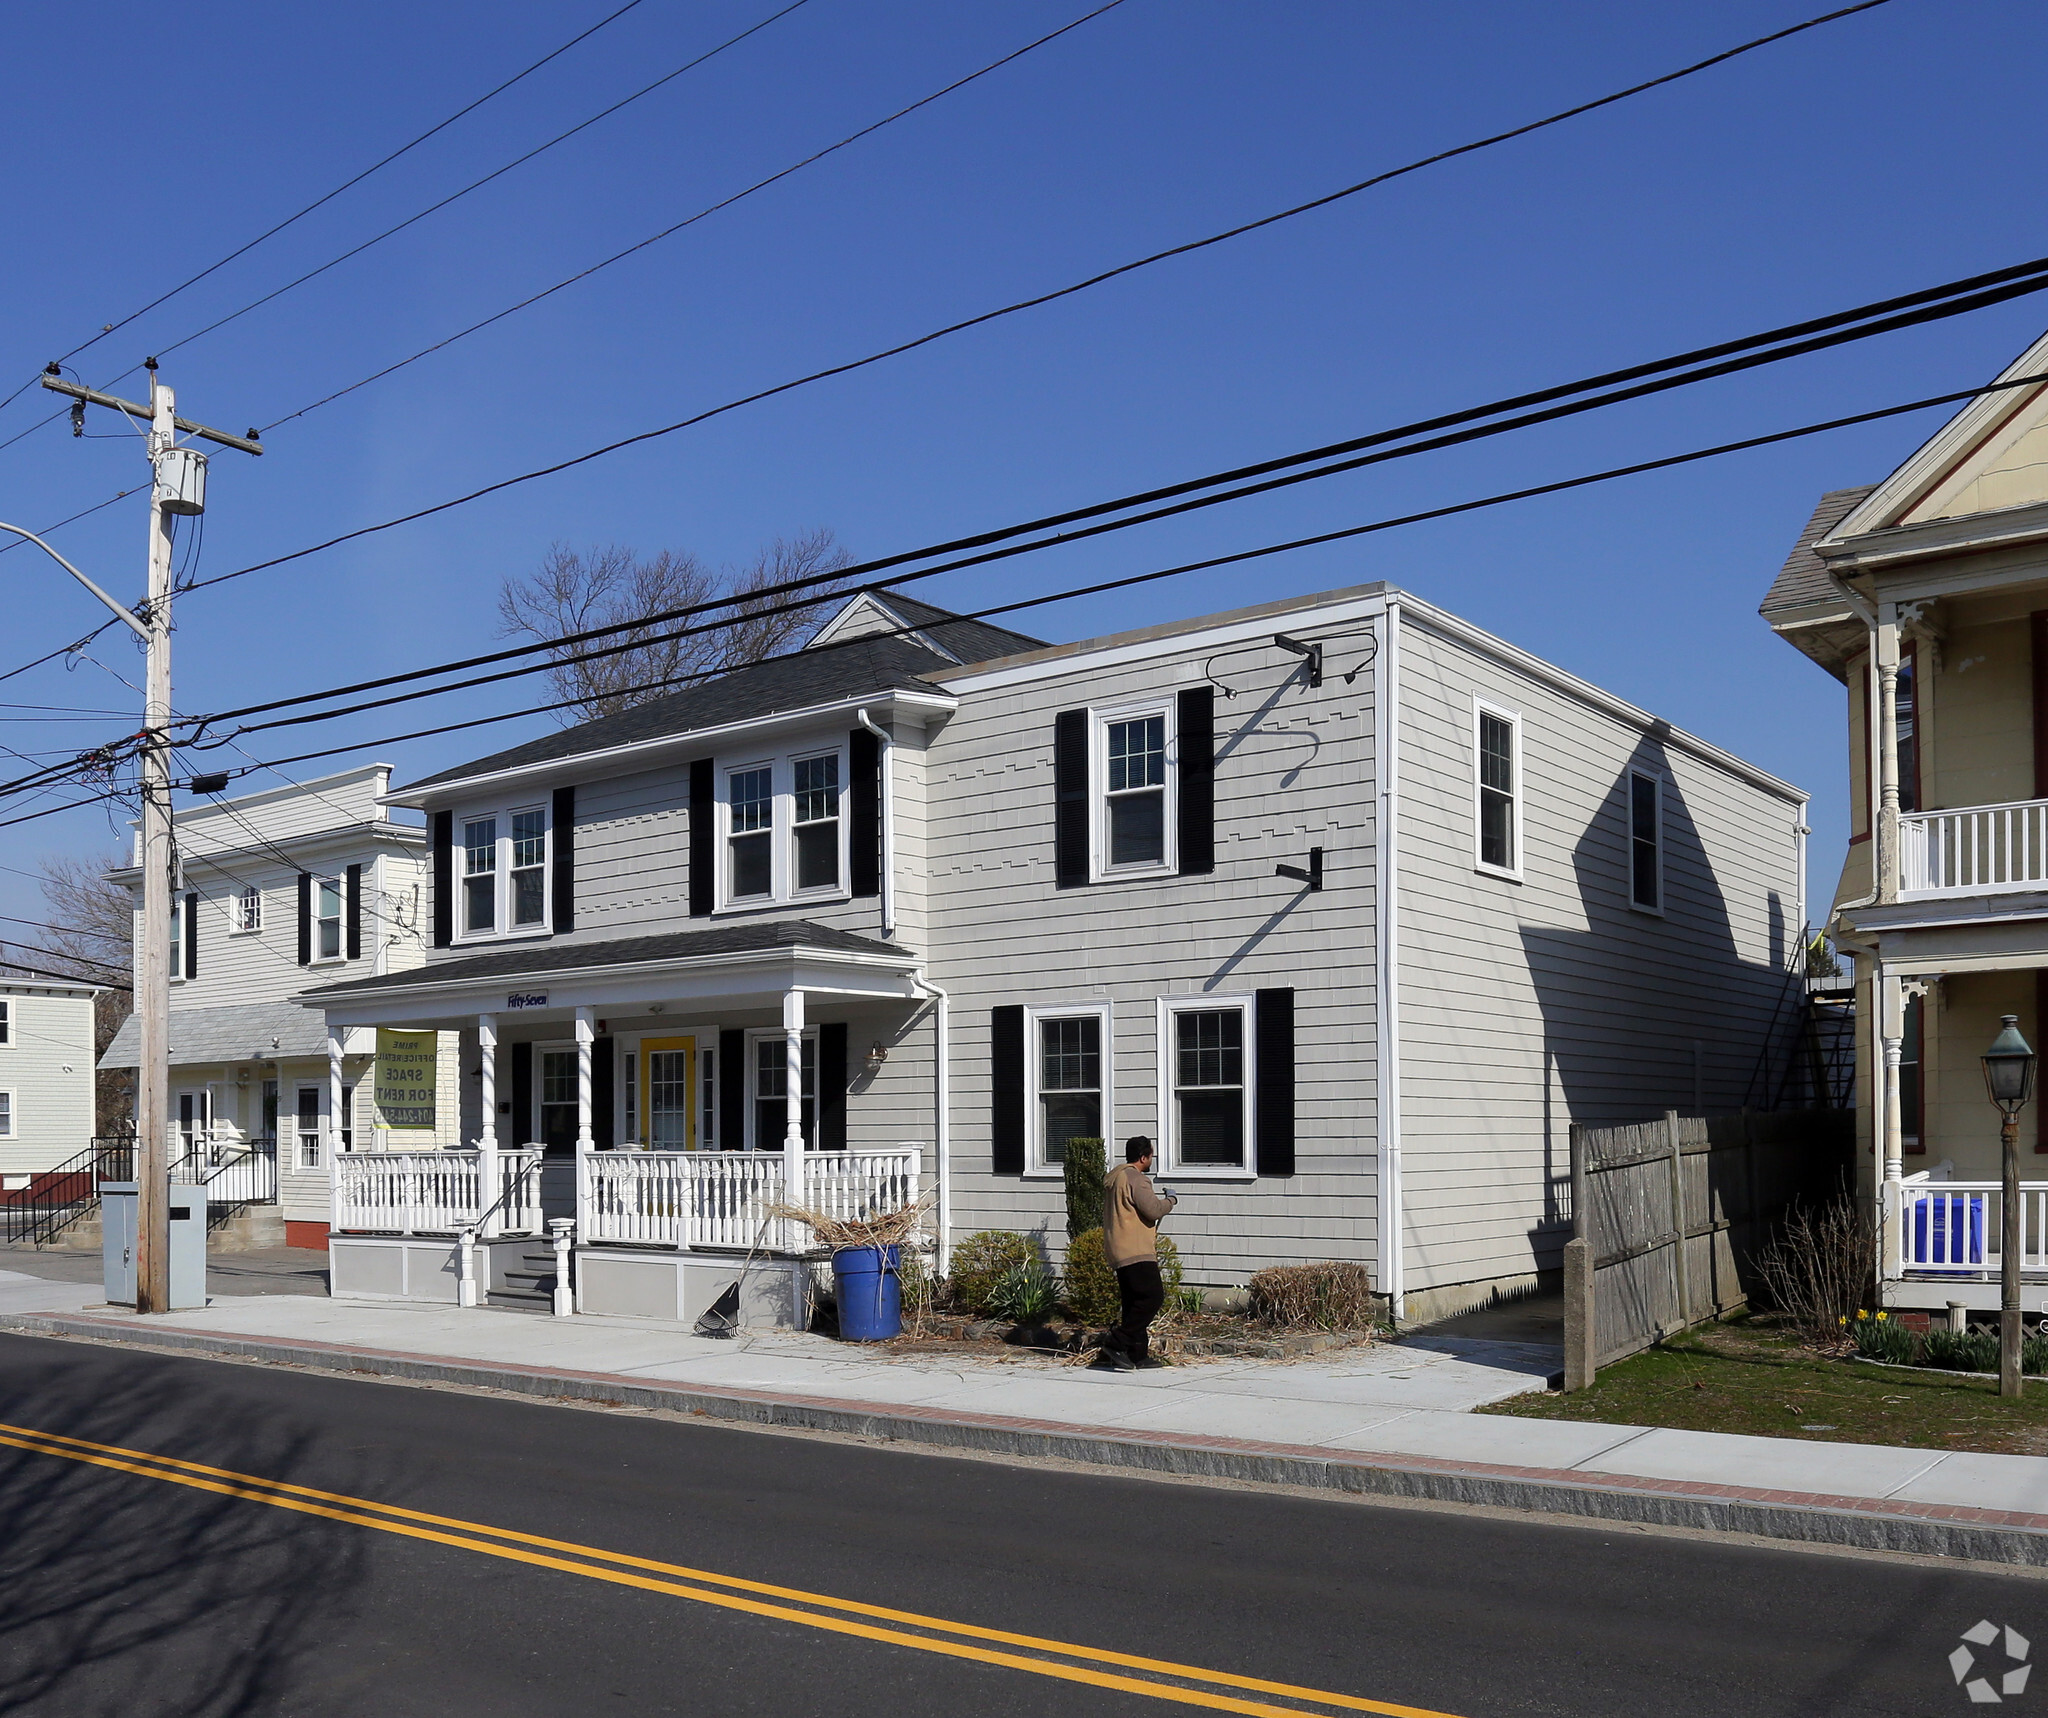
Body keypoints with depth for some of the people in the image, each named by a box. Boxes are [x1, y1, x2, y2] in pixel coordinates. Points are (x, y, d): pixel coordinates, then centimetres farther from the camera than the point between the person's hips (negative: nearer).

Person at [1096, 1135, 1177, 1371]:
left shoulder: (1114, 1177, 19)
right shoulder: (1135, 1179, -13)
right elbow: (1153, 1209, -19)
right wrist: (1170, 1200, -1)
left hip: (1120, 1252, 11)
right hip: (1136, 1251, -11)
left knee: (1134, 1302, 10)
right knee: (1153, 1296, -11)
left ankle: (1138, 1356, 10)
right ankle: (1117, 1343, -14)